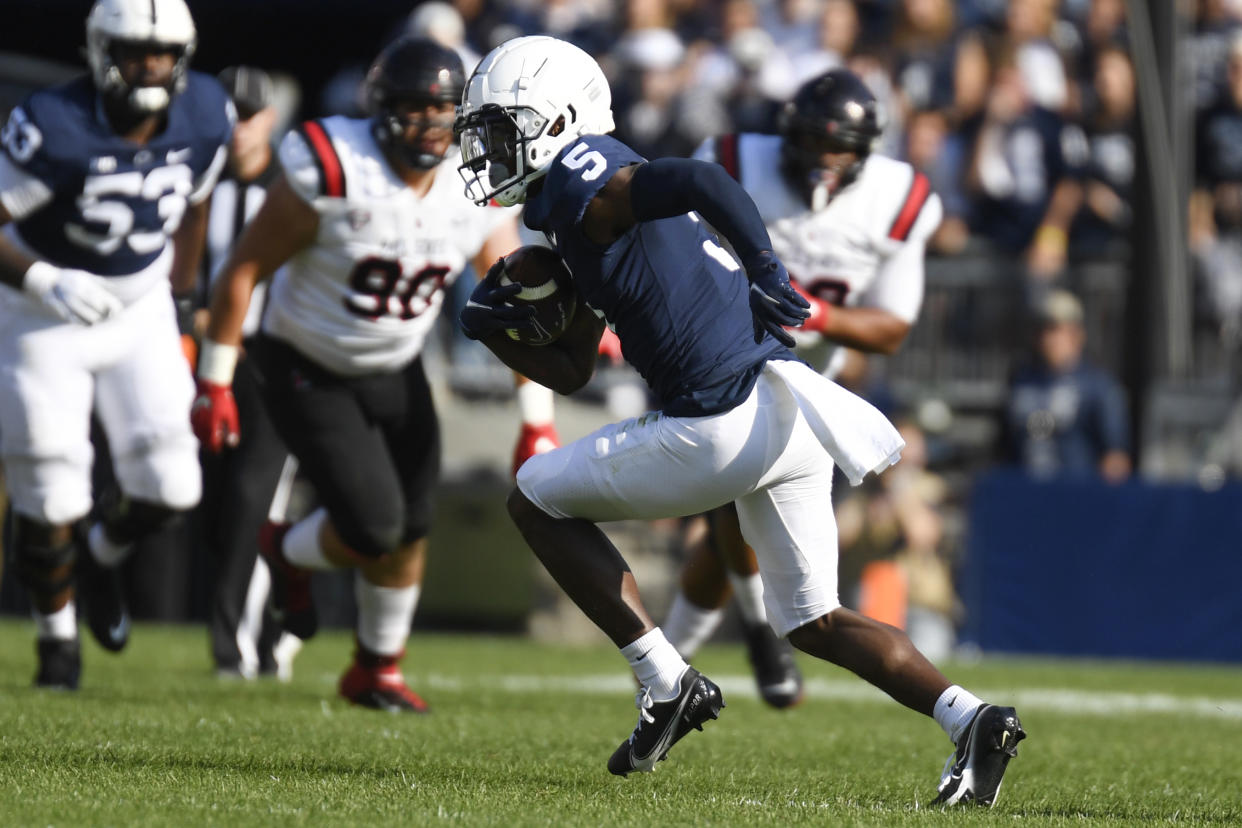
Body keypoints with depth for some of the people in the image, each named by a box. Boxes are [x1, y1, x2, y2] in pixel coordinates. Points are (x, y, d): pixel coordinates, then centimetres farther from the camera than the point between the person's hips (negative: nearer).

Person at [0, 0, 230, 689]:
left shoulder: (203, 117, -12)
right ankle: (57, 633, 25)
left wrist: (181, 284, 19)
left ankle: (100, 555, 30)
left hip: (140, 314, 4)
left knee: (170, 487, -4)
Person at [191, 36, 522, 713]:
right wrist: (214, 384, -16)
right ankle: (289, 555, 22)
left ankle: (377, 670, 29)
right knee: (372, 529, -13)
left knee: (409, 534, 5)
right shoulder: (330, 172, -26)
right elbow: (243, 271, -18)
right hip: (308, 377, -5)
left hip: (396, 376, 5)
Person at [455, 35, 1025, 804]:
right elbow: (572, 371, 28)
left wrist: (764, 271, -19)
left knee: (537, 500, 10)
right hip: (790, 416, 10)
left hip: (725, 426, -10)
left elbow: (700, 179, -24)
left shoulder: (579, 185, -6)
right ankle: (969, 717, -1)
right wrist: (495, 329, 14)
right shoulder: (582, 211, 24)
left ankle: (667, 683, 5)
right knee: (813, 621, 18)